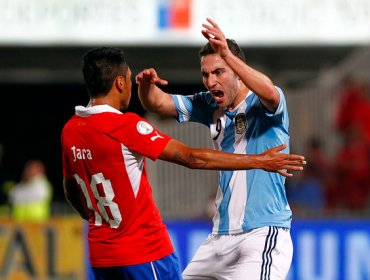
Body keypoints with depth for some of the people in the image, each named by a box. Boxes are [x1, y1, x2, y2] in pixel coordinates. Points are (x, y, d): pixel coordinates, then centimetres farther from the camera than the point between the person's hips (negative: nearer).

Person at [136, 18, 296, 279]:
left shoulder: (260, 104, -9)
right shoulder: (210, 107, 10)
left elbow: (269, 93, -32)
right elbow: (158, 103, 8)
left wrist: (227, 55, -43)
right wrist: (147, 86, -16)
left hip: (264, 231, -8)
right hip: (222, 235, 8)